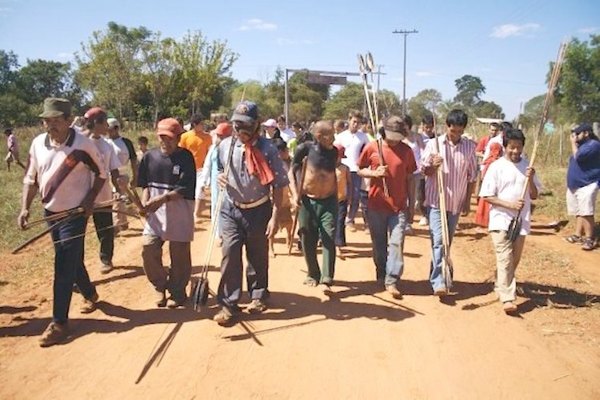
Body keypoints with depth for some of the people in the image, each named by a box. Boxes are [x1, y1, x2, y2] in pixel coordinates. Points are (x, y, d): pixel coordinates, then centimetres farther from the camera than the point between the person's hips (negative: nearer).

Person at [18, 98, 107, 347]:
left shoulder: (83, 145, -15)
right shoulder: (38, 143, -1)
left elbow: (101, 173, -2)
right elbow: (30, 178, 7)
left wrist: (90, 200, -12)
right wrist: (25, 208, -2)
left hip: (74, 214, -6)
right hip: (50, 213, 6)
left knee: (63, 268, -6)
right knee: (72, 261, 19)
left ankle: (59, 323, 1)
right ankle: (90, 294, 43)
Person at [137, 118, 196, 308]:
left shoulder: (185, 157, -8)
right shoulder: (150, 156, 5)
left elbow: (185, 189, -14)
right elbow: (145, 184, 13)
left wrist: (162, 198, -23)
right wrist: (144, 202, -4)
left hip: (179, 213, -4)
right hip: (154, 213, 4)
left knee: (179, 254, 4)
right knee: (148, 250, -1)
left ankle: (177, 291, 24)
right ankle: (160, 285, 23)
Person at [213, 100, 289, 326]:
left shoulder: (267, 150, -12)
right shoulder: (225, 146, -1)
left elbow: (278, 185, -10)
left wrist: (274, 216, -13)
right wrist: (219, 176, -9)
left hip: (259, 210, -2)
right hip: (231, 210, 2)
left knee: (258, 257, 11)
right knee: (230, 254, -7)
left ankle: (258, 295, 31)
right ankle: (228, 304, 0)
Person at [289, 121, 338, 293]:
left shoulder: (334, 151, 1)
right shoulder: (305, 149, -10)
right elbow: (292, 171, -3)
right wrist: (294, 194, -13)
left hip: (329, 201, 2)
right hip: (307, 201, -2)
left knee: (328, 239, -7)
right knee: (308, 241, 7)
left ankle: (326, 280, -7)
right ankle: (313, 274, 26)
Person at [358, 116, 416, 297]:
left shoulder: (406, 150, 1)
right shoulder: (371, 148, -2)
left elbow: (410, 178, 7)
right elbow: (360, 170, 6)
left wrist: (411, 204, 7)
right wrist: (375, 173, -15)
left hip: (399, 207, 0)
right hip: (376, 205, 0)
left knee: (396, 243, -6)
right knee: (379, 244, 12)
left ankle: (392, 281, -1)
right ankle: (381, 275, 31)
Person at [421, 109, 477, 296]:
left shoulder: (469, 147, 1)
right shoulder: (434, 144, -5)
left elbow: (472, 176, 8)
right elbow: (424, 170, 0)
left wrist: (467, 200, 6)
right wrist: (433, 166, -21)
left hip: (456, 202, 3)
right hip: (436, 200, -3)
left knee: (447, 241, 13)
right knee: (438, 240, -13)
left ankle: (436, 275, 30)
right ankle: (439, 282, -15)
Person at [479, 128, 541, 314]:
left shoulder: (527, 167, 6)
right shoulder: (496, 167, -5)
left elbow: (534, 195, 8)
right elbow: (487, 196, -7)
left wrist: (530, 179, -10)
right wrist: (510, 204, -18)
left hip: (521, 221, 4)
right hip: (500, 220, -4)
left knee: (514, 260, 13)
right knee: (505, 259, -11)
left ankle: (501, 287, 33)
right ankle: (507, 298, -12)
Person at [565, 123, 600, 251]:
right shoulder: (581, 145, 20)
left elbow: (578, 156, -21)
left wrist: (573, 143, -11)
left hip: (587, 185, -9)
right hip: (574, 186, 9)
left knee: (586, 213, -12)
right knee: (579, 213, 11)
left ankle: (589, 239, -9)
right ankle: (578, 235, 16)